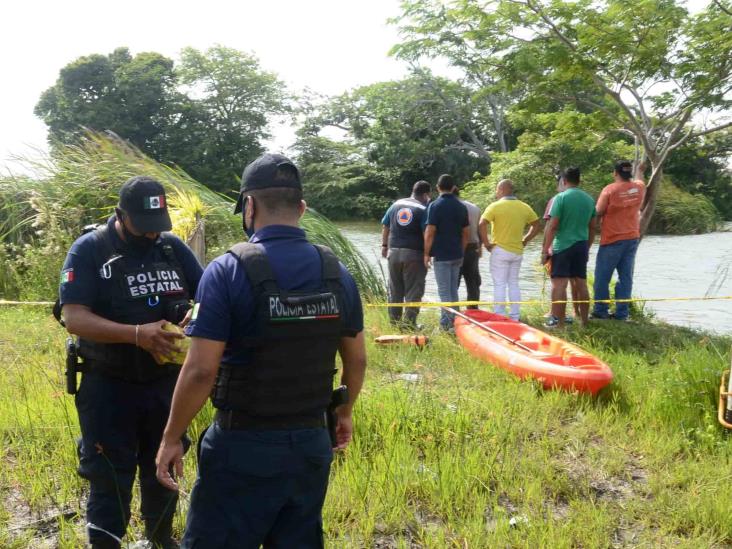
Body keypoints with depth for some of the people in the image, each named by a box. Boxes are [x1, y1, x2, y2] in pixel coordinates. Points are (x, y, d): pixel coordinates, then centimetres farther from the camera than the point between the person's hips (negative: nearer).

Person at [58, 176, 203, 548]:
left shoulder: (173, 248, 0)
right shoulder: (89, 250, -11)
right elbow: (73, 318, -20)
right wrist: (137, 334, -32)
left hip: (165, 383, 4)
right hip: (109, 387, -4)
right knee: (109, 477, 4)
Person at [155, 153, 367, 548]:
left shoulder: (228, 271, -15)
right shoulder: (336, 272, 0)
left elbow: (201, 370, -17)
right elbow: (356, 359, 9)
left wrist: (171, 437, -4)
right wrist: (344, 411, 25)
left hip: (242, 446, -5)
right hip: (311, 445, 5)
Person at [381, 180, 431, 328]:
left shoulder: (396, 204, 11)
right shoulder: (424, 209, -6)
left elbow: (385, 226, 13)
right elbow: (427, 233, -14)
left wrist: (384, 245, 20)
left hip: (394, 252, 5)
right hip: (414, 254, -5)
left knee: (395, 288, 14)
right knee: (413, 290, 2)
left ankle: (394, 320, 20)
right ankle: (409, 322, 2)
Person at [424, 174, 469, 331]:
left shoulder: (435, 206, -10)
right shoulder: (461, 207, 8)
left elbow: (430, 232, -14)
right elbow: (466, 233, 10)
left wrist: (427, 253, -7)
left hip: (441, 255, -6)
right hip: (457, 255, 6)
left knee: (444, 290, -1)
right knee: (453, 289, 15)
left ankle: (449, 323, -3)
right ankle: (453, 321, 21)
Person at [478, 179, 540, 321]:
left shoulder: (495, 206, -10)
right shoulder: (524, 207, 6)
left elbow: (482, 225, -20)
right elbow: (536, 225, 12)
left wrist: (486, 243, -10)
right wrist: (524, 240, 13)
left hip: (500, 251, -5)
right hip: (518, 251, 5)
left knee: (499, 284, 0)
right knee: (514, 284, 13)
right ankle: (515, 317, 15)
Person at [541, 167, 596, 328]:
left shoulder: (561, 198, -8)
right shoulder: (589, 199, 9)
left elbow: (552, 226, -12)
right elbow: (592, 227, 14)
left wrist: (545, 250, -8)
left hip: (563, 246, -6)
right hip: (582, 246, 6)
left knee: (559, 284, -5)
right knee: (581, 284, 12)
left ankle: (558, 323, -8)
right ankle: (584, 322, 18)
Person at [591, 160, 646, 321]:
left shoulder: (610, 190, -14)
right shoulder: (640, 187, 1)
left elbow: (598, 214, -8)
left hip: (612, 240, -5)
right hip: (633, 238, 5)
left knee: (602, 277, 4)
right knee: (626, 276, 7)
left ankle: (601, 311, 6)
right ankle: (622, 312, 8)